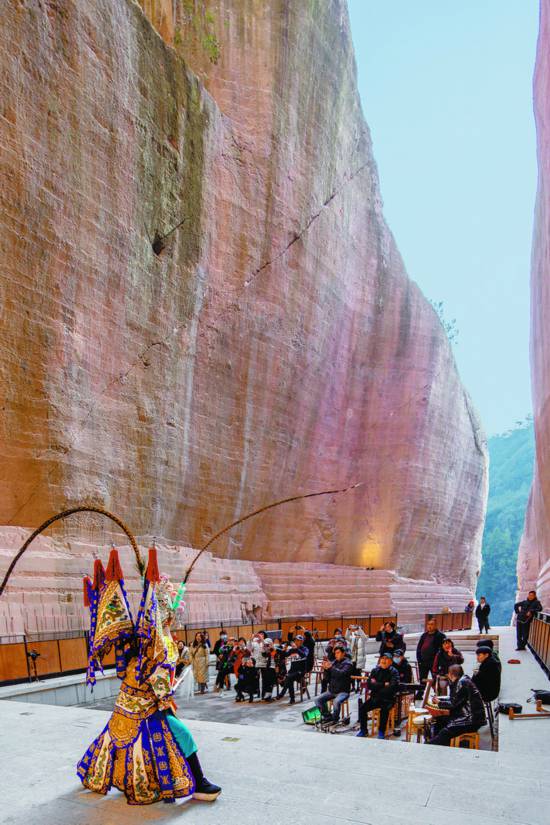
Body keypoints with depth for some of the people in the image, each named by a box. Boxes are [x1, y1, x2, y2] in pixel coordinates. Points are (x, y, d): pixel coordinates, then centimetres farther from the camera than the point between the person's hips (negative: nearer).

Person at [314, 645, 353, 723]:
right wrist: (326, 669, -7)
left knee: (336, 701, -34)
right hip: (331, 690, 6)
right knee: (318, 700, -11)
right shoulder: (334, 662, 11)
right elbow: (328, 677, 11)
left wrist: (331, 667, -30)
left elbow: (342, 673, -24)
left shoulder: (348, 663, -5)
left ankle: (335, 719, -9)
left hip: (343, 691, -6)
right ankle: (327, 716, 5)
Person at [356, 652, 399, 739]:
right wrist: (383, 685, -12)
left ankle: (381, 731, -16)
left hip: (388, 699, -4)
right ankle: (363, 730, 2)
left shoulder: (393, 672, -2)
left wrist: (377, 685, -10)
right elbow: (369, 684, -4)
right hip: (375, 697, 4)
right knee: (362, 708, -17)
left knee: (384, 709, -34)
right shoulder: (375, 670, 8)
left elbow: (392, 687, -16)